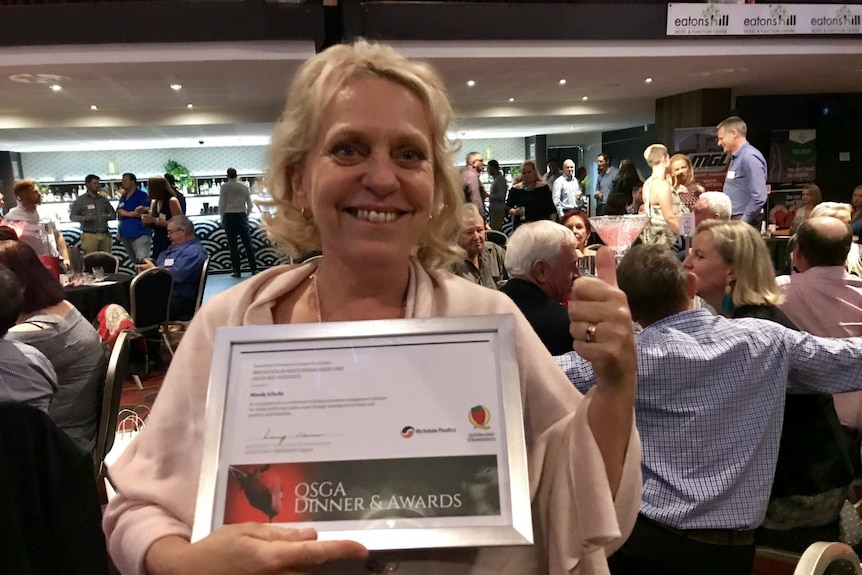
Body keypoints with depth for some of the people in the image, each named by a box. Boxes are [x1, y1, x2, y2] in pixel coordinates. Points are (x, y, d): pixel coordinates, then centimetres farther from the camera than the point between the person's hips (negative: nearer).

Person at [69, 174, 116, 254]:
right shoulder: (80, 200, 6)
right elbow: (72, 216, 1)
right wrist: (84, 218, -19)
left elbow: (113, 214, 20)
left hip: (105, 235, 4)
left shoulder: (103, 199, 17)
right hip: (90, 235, -3)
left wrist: (109, 216, -5)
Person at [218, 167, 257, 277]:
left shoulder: (224, 187, -3)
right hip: (241, 216, 2)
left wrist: (222, 218, 6)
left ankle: (236, 271, 1)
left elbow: (221, 204, -5)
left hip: (229, 216, -2)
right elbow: (250, 205, 6)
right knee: (247, 243, 8)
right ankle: (254, 268, 10)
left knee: (233, 245, 1)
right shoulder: (244, 187, 5)